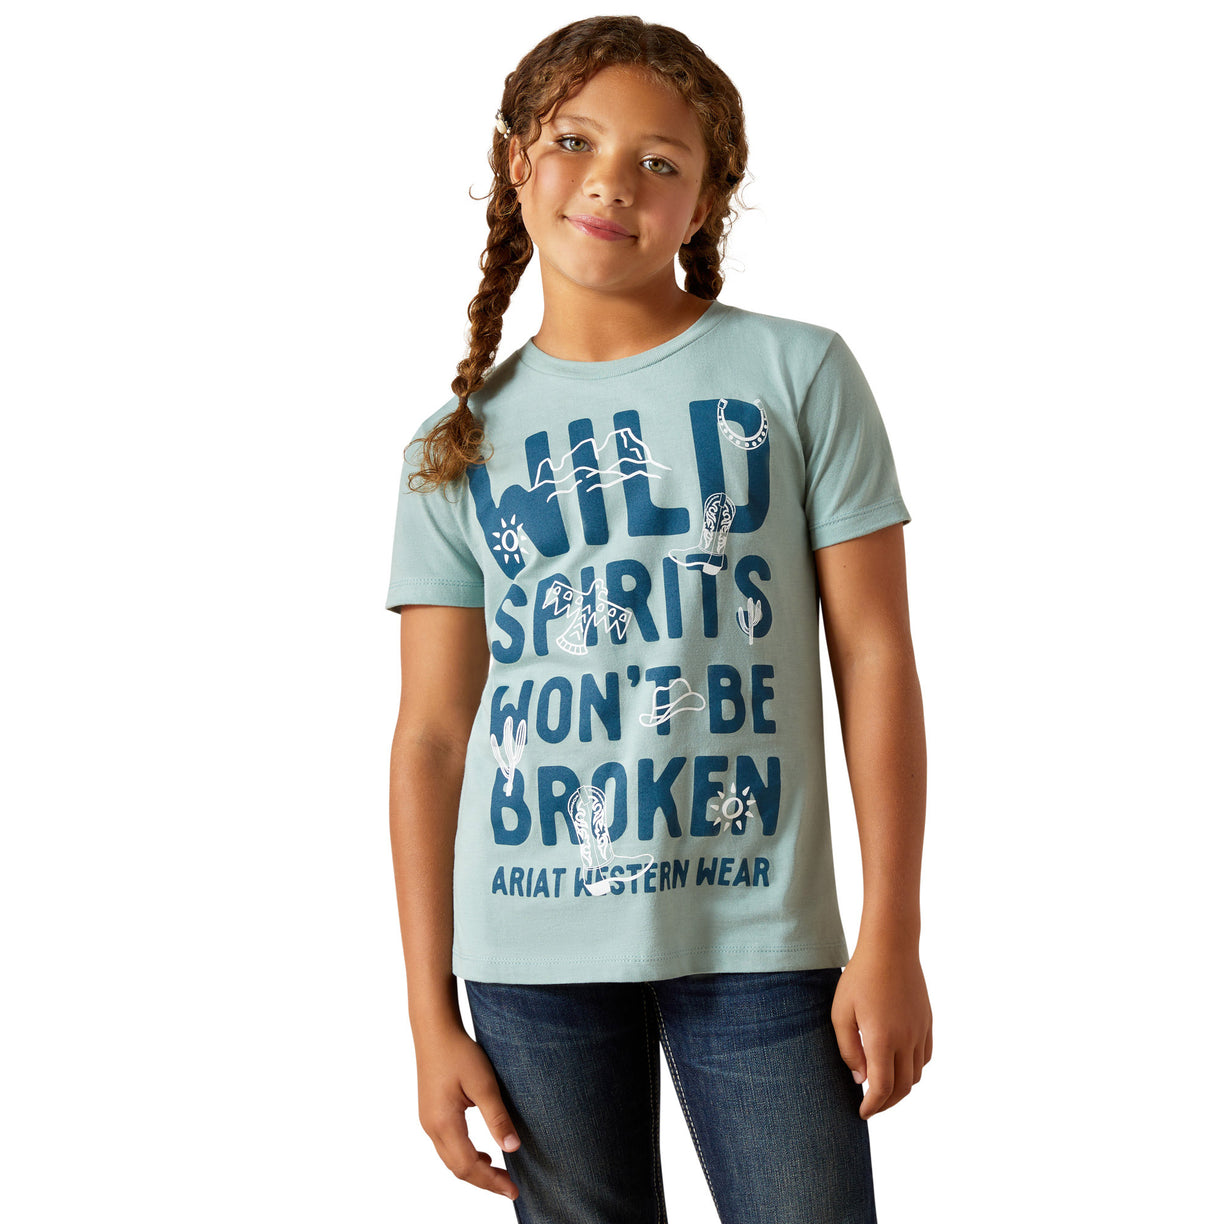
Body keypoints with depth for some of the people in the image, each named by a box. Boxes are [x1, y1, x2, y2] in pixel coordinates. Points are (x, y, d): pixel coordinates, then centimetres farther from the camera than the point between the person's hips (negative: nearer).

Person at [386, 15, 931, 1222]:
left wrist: (891, 938, -4)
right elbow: (433, 732, 6)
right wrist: (430, 1011, 3)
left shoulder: (798, 374, 2)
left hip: (757, 936, -1)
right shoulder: (458, 444, 7)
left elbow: (874, 657, 0)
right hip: (531, 952, 2)